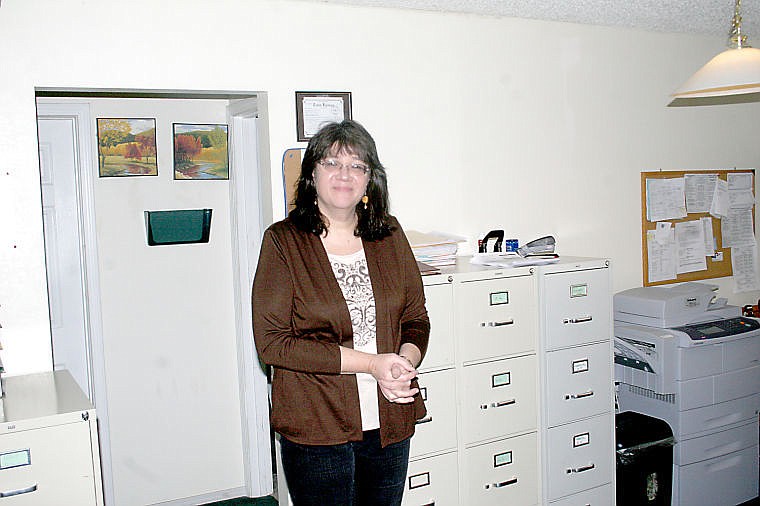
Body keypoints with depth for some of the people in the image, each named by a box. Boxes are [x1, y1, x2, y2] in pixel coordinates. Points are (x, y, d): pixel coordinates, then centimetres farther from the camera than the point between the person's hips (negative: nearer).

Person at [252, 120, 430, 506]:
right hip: (316, 429, -4)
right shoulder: (283, 241, -8)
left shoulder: (390, 235, 5)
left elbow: (416, 318, 10)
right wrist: (371, 363, -17)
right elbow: (272, 343, -13)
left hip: (390, 425, 4)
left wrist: (405, 364, -12)